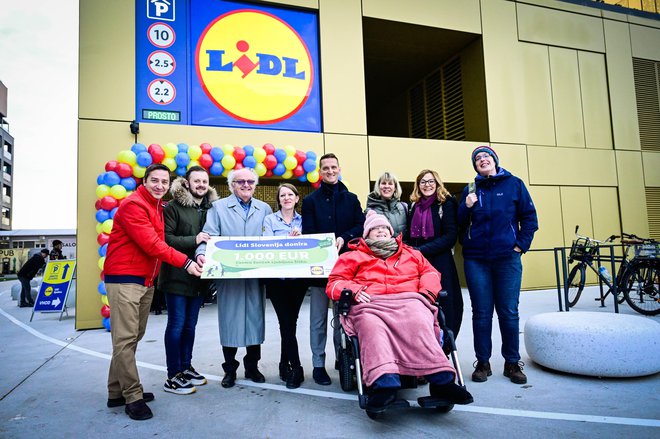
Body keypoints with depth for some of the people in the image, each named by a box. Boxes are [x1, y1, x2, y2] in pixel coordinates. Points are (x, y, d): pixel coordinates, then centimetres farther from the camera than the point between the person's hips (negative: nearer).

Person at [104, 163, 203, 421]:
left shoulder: (158, 207, 15)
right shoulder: (133, 205, -13)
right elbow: (151, 244, -20)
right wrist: (185, 262, -21)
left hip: (146, 281, 9)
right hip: (124, 280, -9)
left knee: (133, 337, 12)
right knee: (125, 339, -5)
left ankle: (117, 392, 23)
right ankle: (133, 397, 2)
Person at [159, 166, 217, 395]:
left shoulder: (211, 208, 9)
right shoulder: (173, 207, -6)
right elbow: (165, 239, -13)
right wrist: (193, 240, -22)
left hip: (199, 276, 5)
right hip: (177, 276, -5)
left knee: (190, 325, 15)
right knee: (176, 325, 1)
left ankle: (185, 368, 28)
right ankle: (172, 377, 12)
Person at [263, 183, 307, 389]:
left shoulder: (302, 220, 11)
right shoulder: (270, 220, 6)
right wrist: (289, 239, -20)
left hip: (298, 278, 2)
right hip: (277, 278, -2)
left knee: (290, 322, 6)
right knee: (286, 322, -5)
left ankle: (285, 365, 23)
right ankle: (296, 369, 5)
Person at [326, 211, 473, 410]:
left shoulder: (411, 253, 36)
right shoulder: (354, 256, 29)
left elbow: (430, 272, 26)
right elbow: (335, 282, 19)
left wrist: (428, 291, 3)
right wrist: (353, 291, -3)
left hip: (409, 300, 2)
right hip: (370, 304, -1)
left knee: (419, 324, -35)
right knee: (372, 327, -38)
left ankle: (442, 380, -48)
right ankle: (384, 384, -55)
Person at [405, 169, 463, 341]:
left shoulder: (446, 203, 0)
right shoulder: (414, 206, 15)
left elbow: (451, 236, -9)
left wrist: (421, 250, -15)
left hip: (440, 263, -4)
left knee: (443, 305, -1)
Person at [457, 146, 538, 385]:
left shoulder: (514, 184, 6)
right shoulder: (470, 189, 9)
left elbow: (529, 217, 5)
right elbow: (459, 224, 7)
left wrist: (521, 244, -3)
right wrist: (467, 207, -10)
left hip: (507, 258, -1)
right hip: (476, 260, 1)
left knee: (509, 312, 4)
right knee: (481, 313, 5)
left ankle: (512, 363, 17)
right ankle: (482, 363, 15)